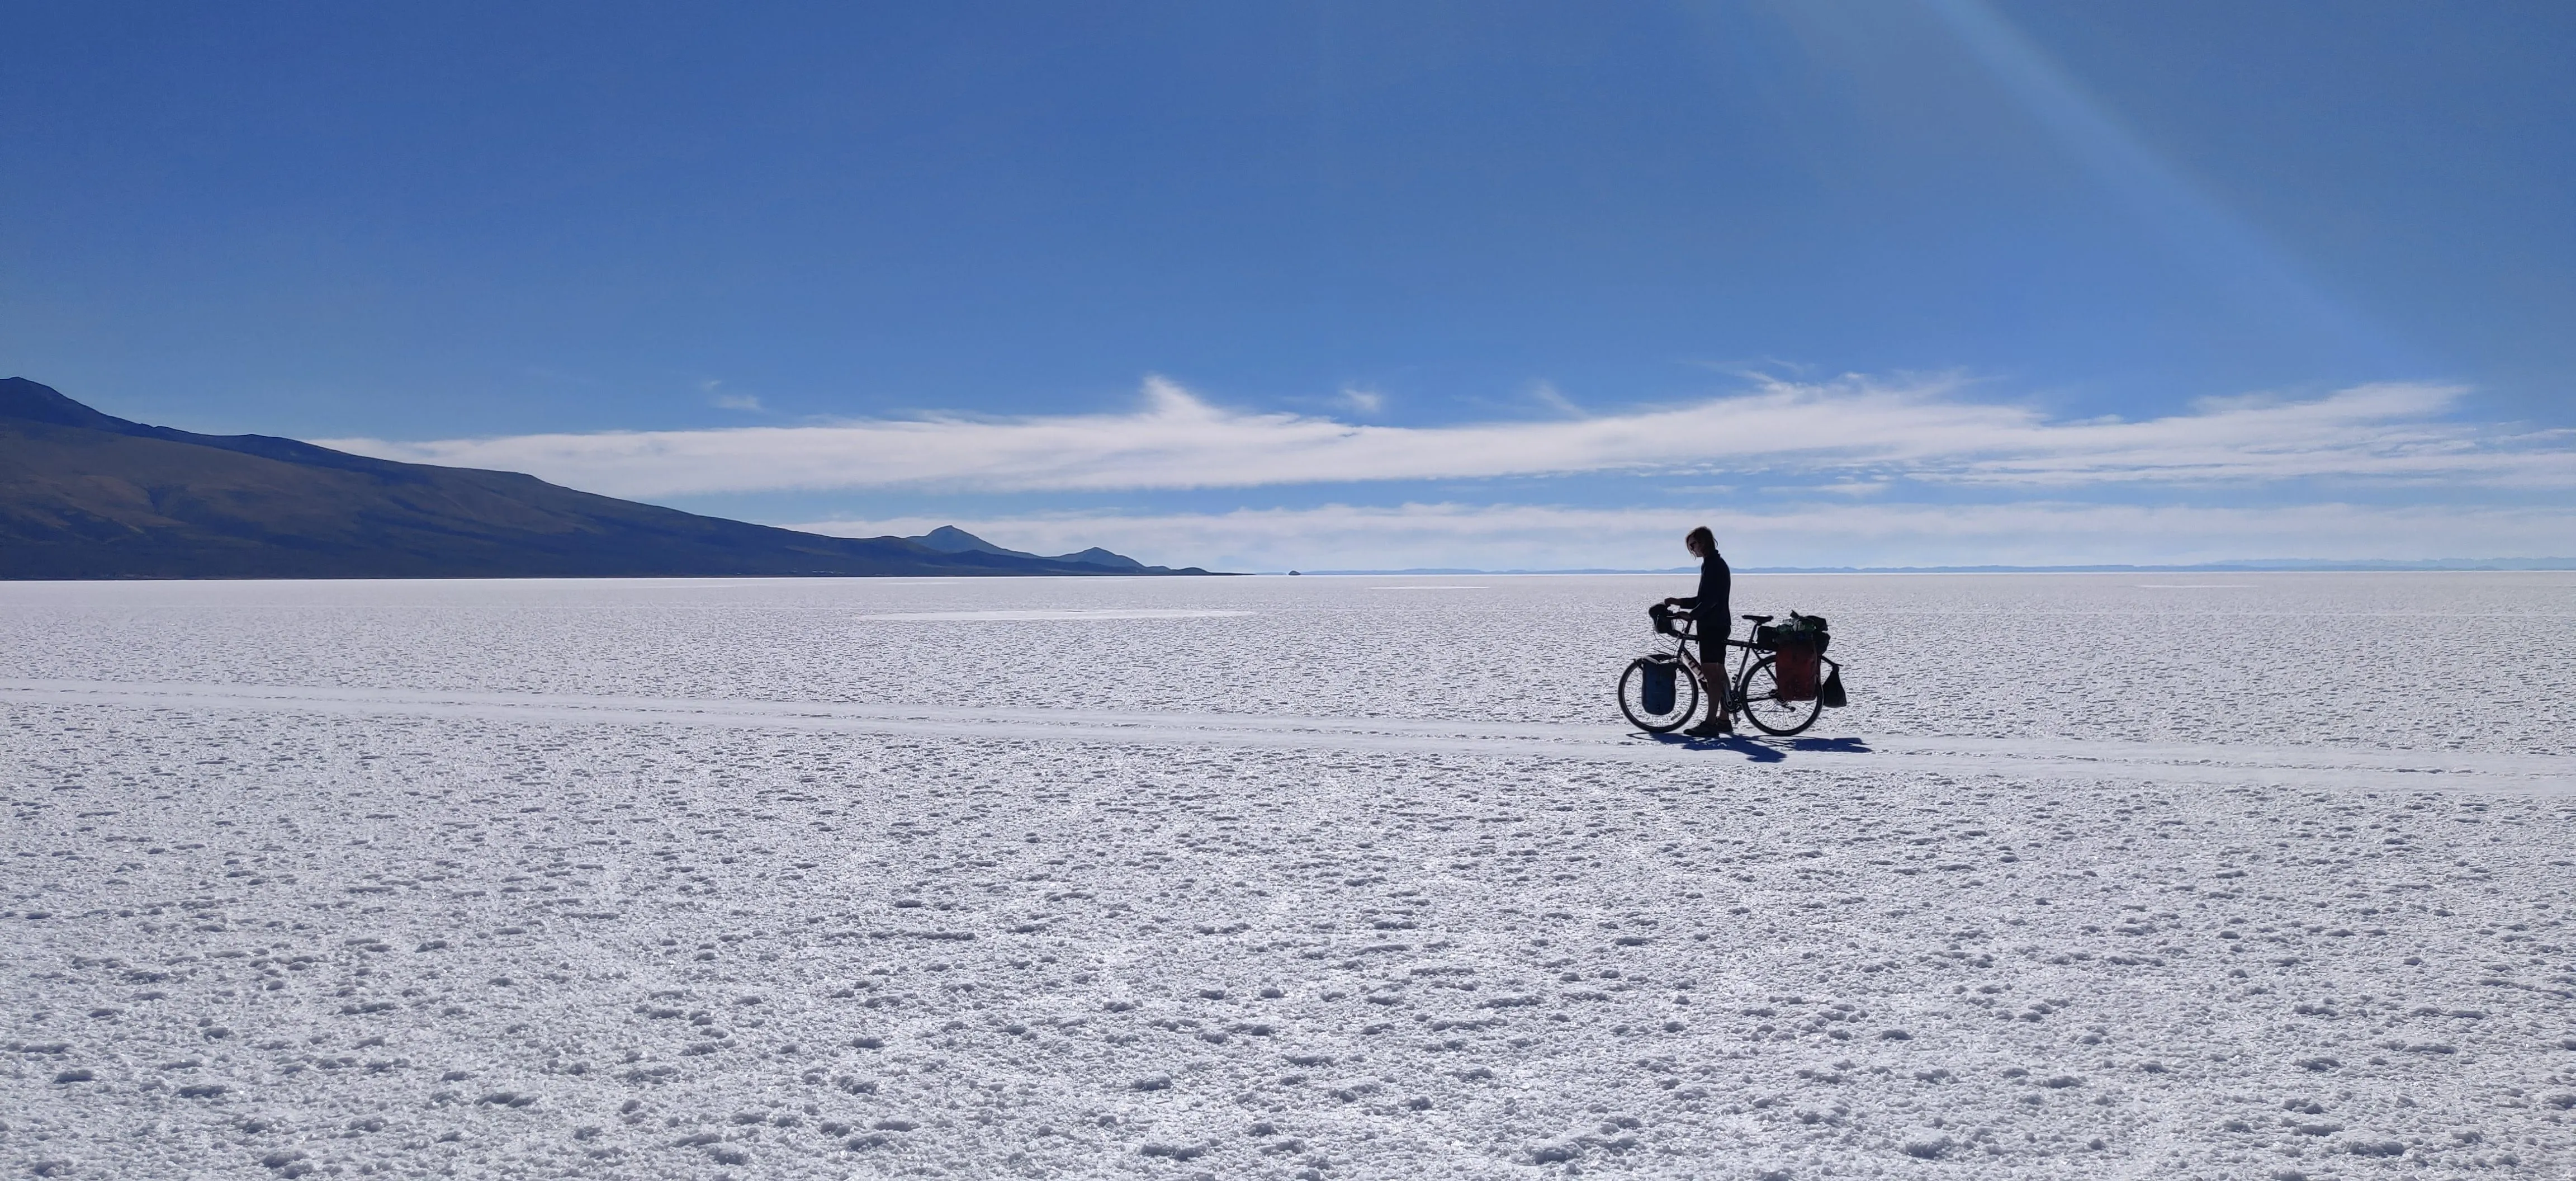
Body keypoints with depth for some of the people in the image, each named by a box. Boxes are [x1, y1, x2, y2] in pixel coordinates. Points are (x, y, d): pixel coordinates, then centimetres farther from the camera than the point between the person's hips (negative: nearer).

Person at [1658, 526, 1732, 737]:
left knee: (1710, 673, -12)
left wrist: (1692, 615, -27)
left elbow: (1711, 599, -23)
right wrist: (1677, 602, 14)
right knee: (1718, 673, 13)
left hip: (1712, 626, -11)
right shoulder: (1715, 563, 19)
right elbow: (1703, 599, 21)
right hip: (1718, 625, 11)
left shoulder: (1713, 564, -13)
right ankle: (1723, 720, 18)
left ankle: (1710, 724, -15)